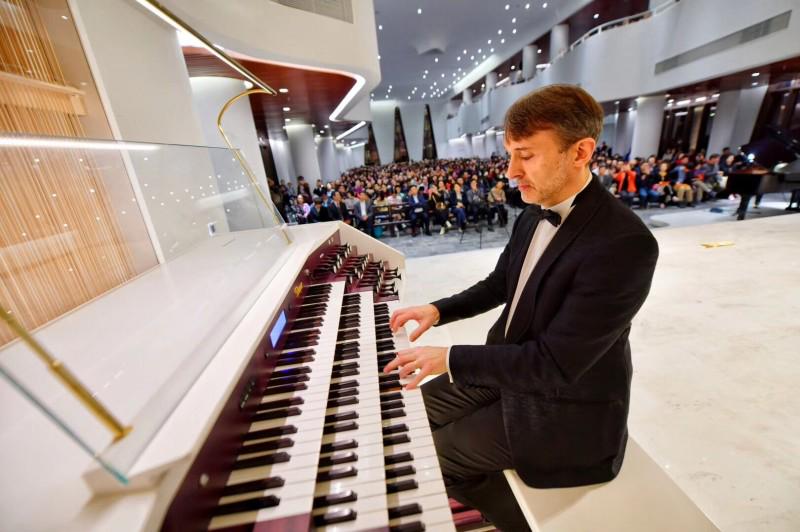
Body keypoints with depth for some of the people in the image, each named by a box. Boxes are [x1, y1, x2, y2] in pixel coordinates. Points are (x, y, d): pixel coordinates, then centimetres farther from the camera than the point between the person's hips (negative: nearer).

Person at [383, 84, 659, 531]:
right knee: (418, 410, 13)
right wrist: (439, 310, -2)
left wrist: (449, 358, -23)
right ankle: (486, 491, 36)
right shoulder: (536, 214, -2)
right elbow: (499, 284, 10)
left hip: (564, 408, -7)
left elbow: (555, 364, -29)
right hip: (510, 367, 8)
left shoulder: (624, 244, -29)